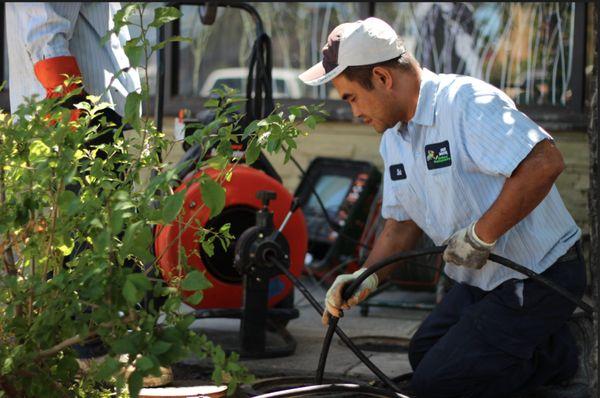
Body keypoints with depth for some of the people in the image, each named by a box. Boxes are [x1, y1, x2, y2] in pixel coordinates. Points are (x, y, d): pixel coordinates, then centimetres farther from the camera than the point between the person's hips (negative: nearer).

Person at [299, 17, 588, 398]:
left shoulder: (467, 101, -24)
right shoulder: (394, 138, 7)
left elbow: (545, 162, -37)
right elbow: (402, 221, 14)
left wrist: (480, 236, -31)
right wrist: (368, 277, -4)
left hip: (536, 279, -10)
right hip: (482, 278, 10)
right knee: (423, 354, 23)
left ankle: (554, 354, 3)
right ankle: (536, 338, 18)